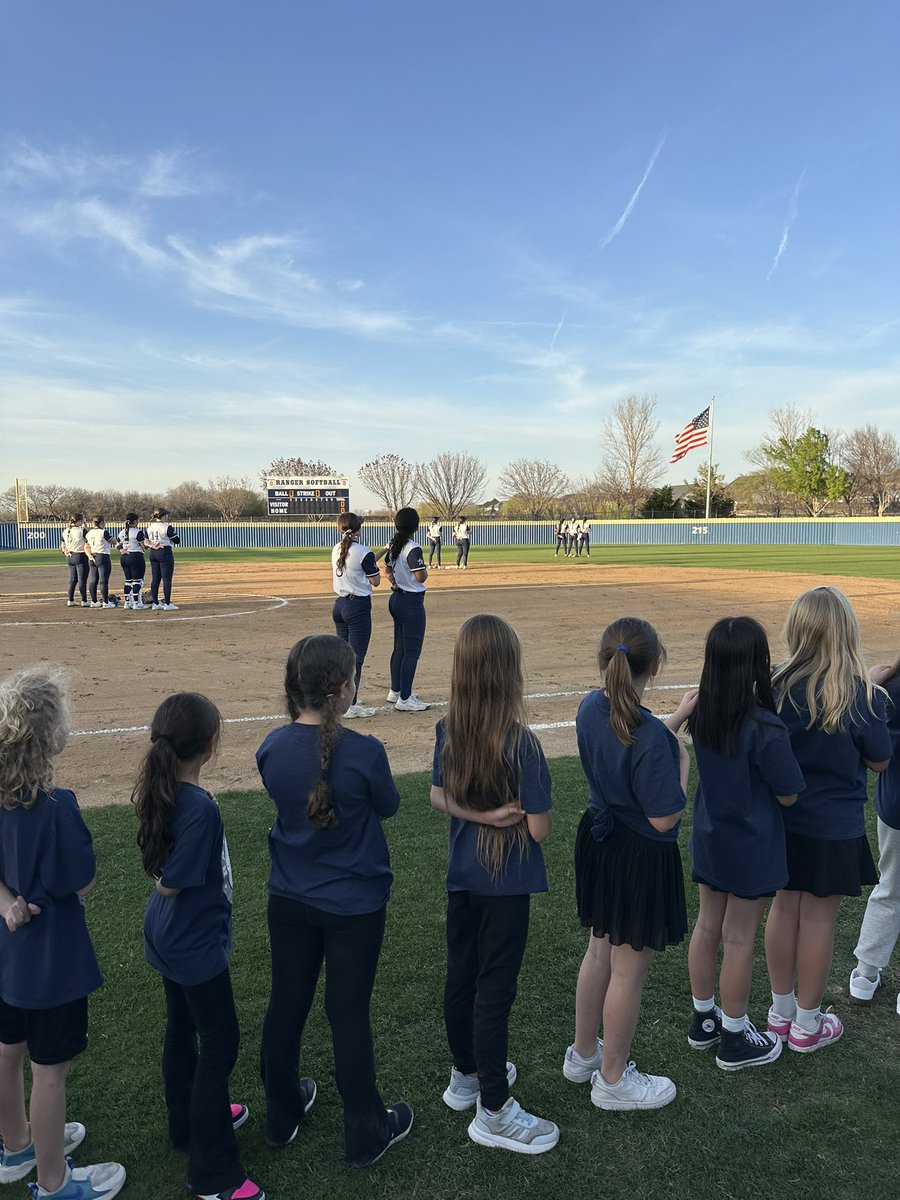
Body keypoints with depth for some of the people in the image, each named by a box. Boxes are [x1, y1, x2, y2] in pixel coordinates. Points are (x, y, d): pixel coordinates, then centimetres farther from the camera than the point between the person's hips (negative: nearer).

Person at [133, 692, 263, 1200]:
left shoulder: (160, 792, -5)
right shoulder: (199, 808, -31)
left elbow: (165, 870, 6)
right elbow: (170, 884, -24)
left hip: (170, 939, 9)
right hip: (196, 943, -9)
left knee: (182, 1030, 24)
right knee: (220, 1043, 4)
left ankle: (191, 1123, 45)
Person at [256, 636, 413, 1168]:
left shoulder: (273, 747, -11)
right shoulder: (363, 751, -25)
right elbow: (388, 806, -7)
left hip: (290, 900, 4)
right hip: (354, 906, -4)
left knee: (286, 1004, 20)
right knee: (349, 1013, 11)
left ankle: (282, 1114, 42)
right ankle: (366, 1133, 30)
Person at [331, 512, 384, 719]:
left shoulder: (337, 550, 6)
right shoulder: (363, 552, -15)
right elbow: (375, 581, -8)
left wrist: (383, 551, 22)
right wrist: (377, 563, 7)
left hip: (339, 605, 8)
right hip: (359, 607, -8)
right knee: (356, 657, -3)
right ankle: (351, 706, 0)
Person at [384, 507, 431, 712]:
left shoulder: (393, 545, 7)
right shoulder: (413, 549, -20)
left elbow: (387, 568, 20)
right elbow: (420, 577, -24)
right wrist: (426, 569, -5)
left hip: (396, 599, 9)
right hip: (412, 602, -9)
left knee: (399, 648, 18)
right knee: (412, 651, -3)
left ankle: (395, 692, 29)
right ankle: (405, 700, -1)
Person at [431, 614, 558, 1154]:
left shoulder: (448, 731, -8)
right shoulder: (522, 743, -25)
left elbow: (439, 797, 1)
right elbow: (539, 828, -20)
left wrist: (481, 814, -11)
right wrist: (513, 815, -1)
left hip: (462, 876, 6)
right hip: (507, 883, -6)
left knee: (461, 975, 20)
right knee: (495, 988, 7)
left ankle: (466, 1074, 41)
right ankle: (493, 1110, 23)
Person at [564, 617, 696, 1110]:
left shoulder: (591, 709, -6)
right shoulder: (650, 736, -30)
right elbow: (664, 817, -22)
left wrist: (678, 717, 11)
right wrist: (683, 761, -10)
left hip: (599, 843, 8)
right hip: (641, 860, -8)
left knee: (600, 952, 25)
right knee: (629, 971, 12)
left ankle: (583, 1054, 44)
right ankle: (613, 1080, 33)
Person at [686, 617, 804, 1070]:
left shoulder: (700, 715, -9)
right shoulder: (765, 729, -27)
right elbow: (787, 795, -16)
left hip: (709, 839, 6)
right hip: (750, 846, -6)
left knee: (707, 926, 19)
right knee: (739, 939, 9)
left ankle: (703, 1020, 37)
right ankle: (734, 1040, 28)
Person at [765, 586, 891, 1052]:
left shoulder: (777, 685, -10)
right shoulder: (862, 694, -17)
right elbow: (879, 761, -5)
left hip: (782, 819, 3)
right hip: (834, 826, -3)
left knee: (784, 908, 17)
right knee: (818, 917, 11)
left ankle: (781, 1012, 34)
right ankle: (806, 1025, 27)